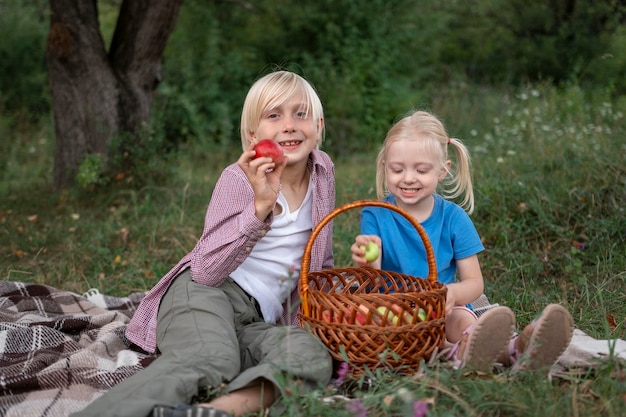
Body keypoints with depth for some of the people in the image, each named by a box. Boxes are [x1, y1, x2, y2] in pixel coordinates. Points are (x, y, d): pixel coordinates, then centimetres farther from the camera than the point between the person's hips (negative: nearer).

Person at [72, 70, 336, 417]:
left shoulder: (323, 170, 10)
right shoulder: (239, 178, -5)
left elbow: (321, 259, 25)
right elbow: (207, 270, -18)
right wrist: (261, 206, -26)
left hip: (259, 321, 4)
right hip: (204, 290, -4)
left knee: (313, 354, -31)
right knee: (211, 357, -40)